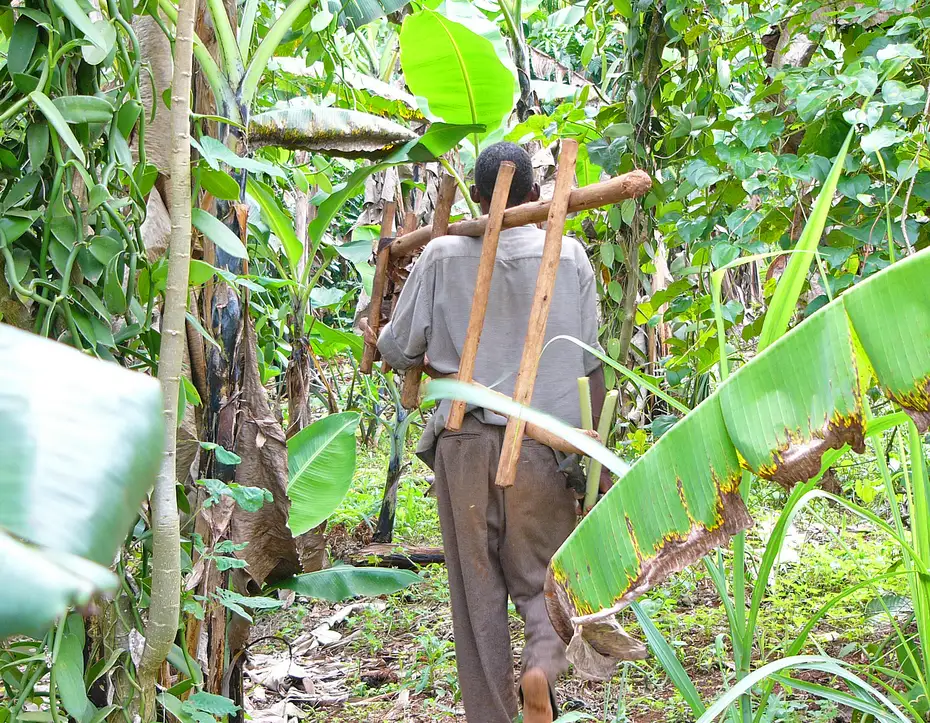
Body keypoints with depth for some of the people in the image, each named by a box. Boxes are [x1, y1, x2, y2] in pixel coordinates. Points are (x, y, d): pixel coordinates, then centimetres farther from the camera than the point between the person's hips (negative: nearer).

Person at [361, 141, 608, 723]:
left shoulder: (443, 255, 1)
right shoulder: (569, 255, 3)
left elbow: (400, 350, 6)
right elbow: (591, 364, 5)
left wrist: (380, 341, 30)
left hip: (465, 441, 0)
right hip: (543, 443, 0)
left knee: (478, 591, 9)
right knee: (539, 575, 12)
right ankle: (544, 663, -17)